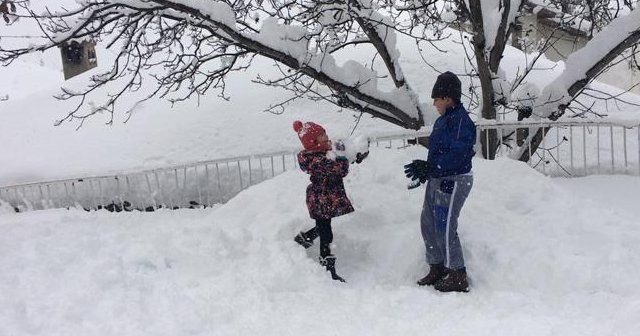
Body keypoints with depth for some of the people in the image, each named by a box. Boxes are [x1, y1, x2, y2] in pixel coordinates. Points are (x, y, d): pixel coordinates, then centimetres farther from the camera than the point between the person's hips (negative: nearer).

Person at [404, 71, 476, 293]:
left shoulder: (461, 121, -16)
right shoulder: (442, 121, 13)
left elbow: (457, 156, -26)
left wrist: (428, 168, -27)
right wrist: (424, 172, 12)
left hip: (454, 182, -10)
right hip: (437, 181, 10)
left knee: (444, 228, -7)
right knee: (428, 225, 13)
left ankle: (458, 276, 5)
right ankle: (437, 269, 26)